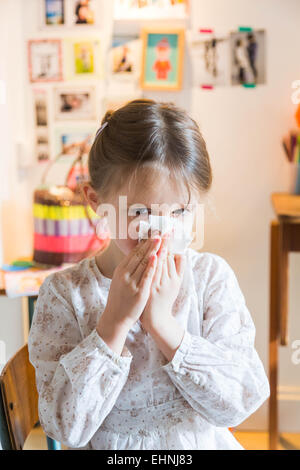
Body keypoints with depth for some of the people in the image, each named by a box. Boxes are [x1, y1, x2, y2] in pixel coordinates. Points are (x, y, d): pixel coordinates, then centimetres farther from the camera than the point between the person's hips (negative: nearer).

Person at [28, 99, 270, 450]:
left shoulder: (212, 275, -5)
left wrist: (163, 323, -19)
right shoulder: (65, 292, -9)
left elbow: (241, 403, -10)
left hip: (202, 444, 1)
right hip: (111, 447, -1)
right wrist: (115, 322, -20)